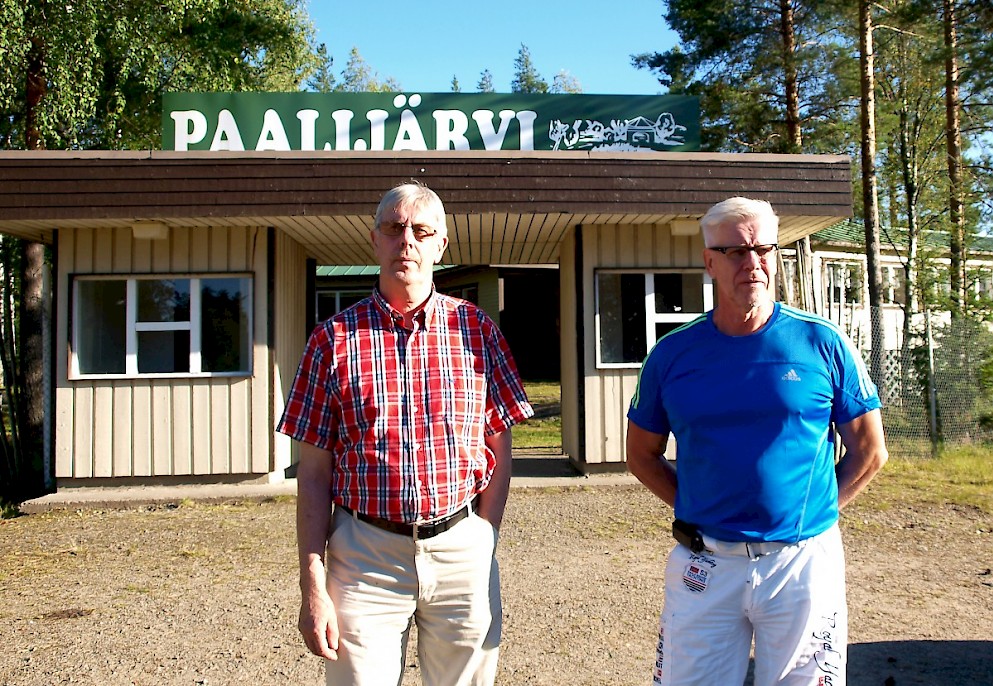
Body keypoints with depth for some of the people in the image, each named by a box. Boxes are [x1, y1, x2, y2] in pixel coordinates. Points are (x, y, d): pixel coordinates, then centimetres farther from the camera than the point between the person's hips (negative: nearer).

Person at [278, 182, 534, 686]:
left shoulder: (476, 328, 4)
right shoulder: (334, 339, 0)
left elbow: (499, 449, 7)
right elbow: (314, 472, 0)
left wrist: (484, 542, -1)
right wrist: (313, 587, -4)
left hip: (462, 551, 1)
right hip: (364, 557, -1)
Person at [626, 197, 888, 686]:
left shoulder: (823, 343, -3)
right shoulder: (672, 353, 0)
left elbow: (869, 452, 4)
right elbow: (642, 455, 9)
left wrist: (812, 513, 1)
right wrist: (698, 512, 1)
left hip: (804, 561, -1)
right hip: (703, 565, 1)